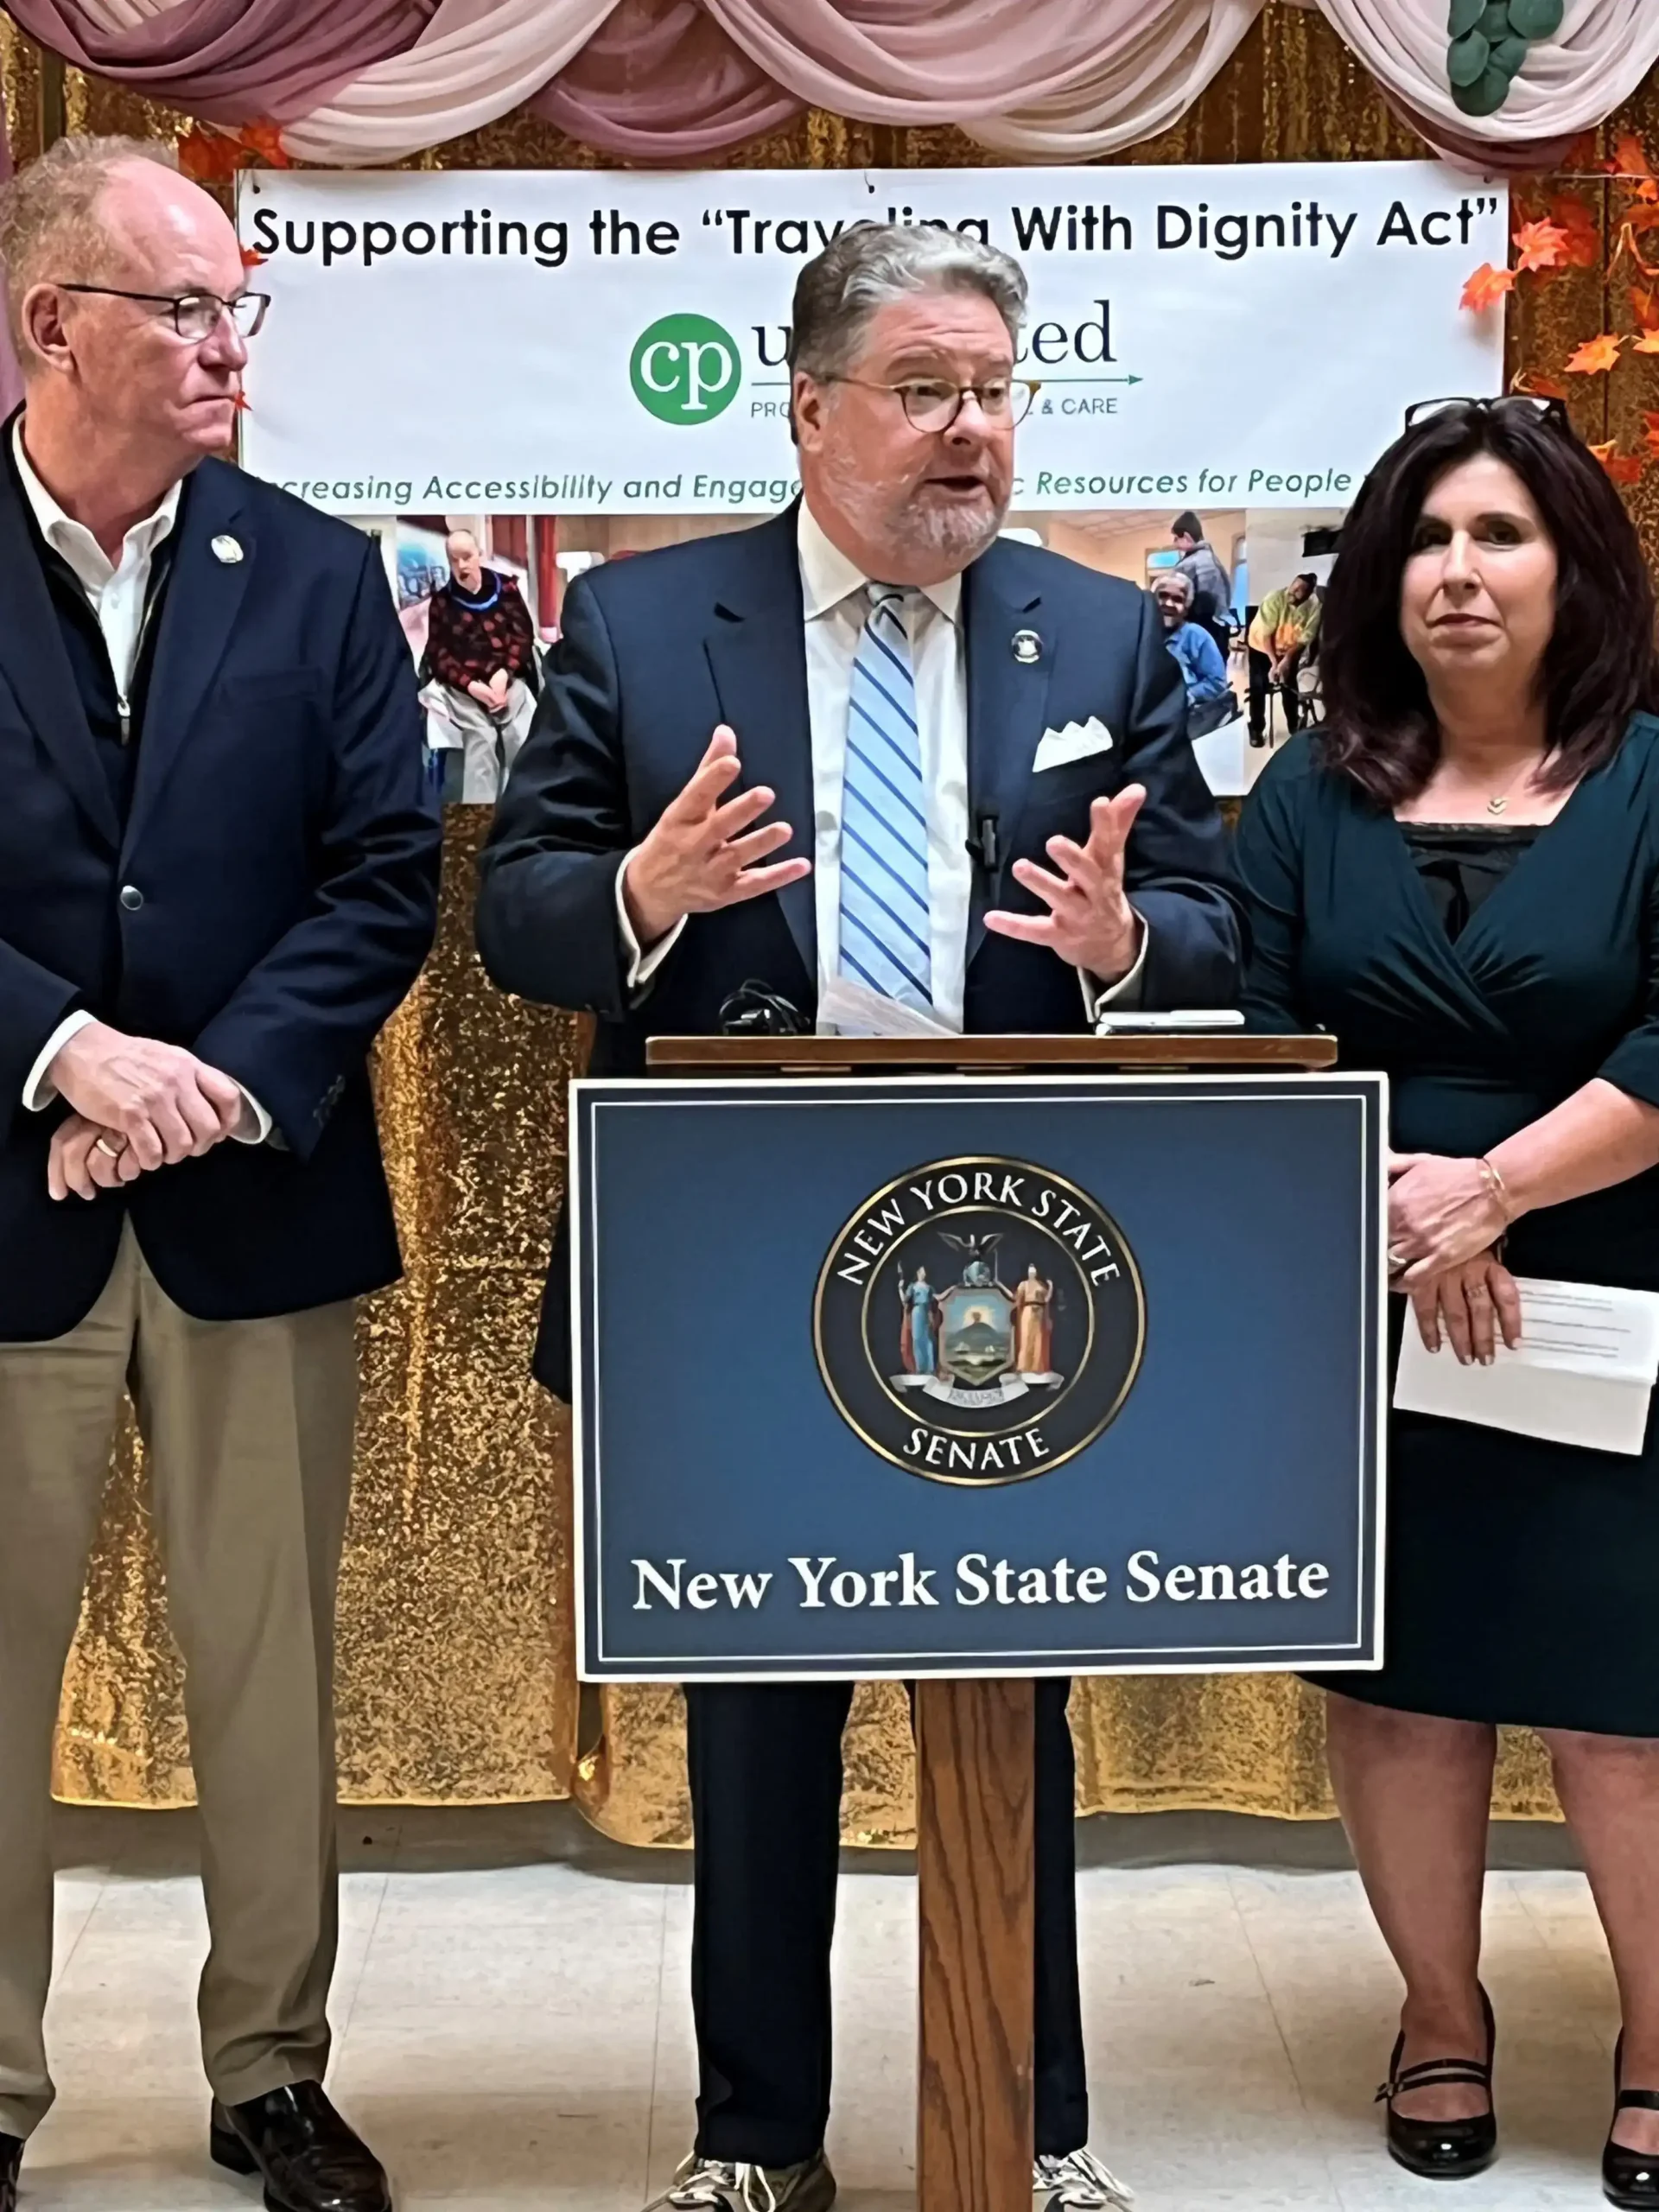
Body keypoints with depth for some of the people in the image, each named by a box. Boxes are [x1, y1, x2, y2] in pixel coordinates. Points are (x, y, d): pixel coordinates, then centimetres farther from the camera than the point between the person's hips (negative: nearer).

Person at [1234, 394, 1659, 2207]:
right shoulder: (1308, 797, 7)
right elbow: (1250, 1050, 0)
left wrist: (1489, 1190, -18)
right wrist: (1388, 1213, -13)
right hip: (1367, 1331, 2)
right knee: (1400, 1684, 10)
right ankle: (1441, 2026, 28)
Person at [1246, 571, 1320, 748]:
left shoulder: (1314, 605, -26)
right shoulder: (1274, 598, -33)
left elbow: (1306, 637, -21)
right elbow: (1265, 634, -28)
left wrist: (1287, 659, -29)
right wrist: (1274, 663, -31)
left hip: (1290, 649, 2)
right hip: (1262, 646, -2)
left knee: (1290, 687, 6)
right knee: (1259, 687, -5)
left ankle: (1295, 726, 25)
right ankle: (1256, 729, 8)